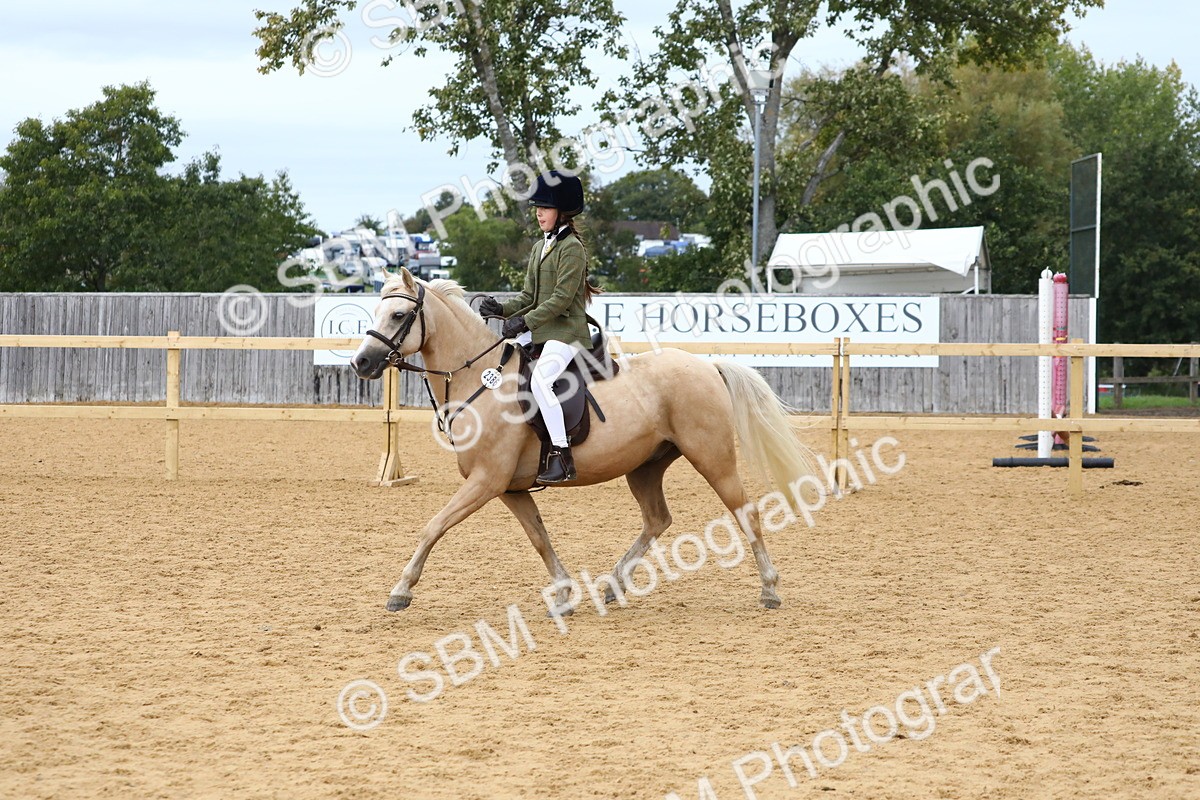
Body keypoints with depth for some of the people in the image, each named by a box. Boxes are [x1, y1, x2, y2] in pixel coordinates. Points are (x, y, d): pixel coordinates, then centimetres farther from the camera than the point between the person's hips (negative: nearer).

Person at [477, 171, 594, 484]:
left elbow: (562, 298, -18)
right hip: (539, 330, 10)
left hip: (566, 331, -10)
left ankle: (562, 457, -32)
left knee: (540, 379, -31)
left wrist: (526, 321, -22)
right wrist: (502, 309, -1)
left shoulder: (571, 248, -11)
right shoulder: (540, 247, 16)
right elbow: (529, 296, 17)